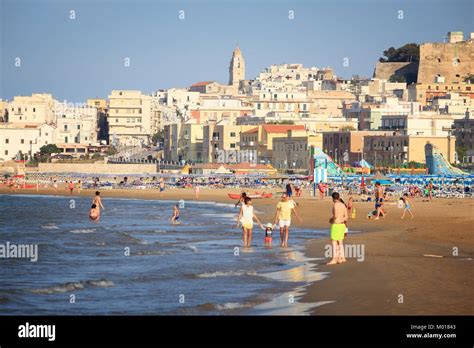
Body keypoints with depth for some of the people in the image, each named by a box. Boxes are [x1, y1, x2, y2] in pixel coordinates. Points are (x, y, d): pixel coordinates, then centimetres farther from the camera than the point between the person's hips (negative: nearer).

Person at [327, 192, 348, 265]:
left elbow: (335, 215, -24)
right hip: (342, 224, 8)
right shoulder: (343, 205, 9)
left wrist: (331, 219, -5)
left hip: (336, 225, -8)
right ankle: (342, 257, 18)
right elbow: (346, 217, 11)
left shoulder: (335, 205, -15)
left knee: (334, 243, -6)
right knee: (340, 242, 16)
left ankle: (334, 259, -10)